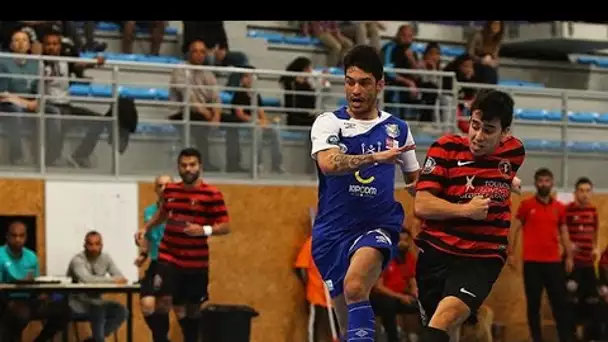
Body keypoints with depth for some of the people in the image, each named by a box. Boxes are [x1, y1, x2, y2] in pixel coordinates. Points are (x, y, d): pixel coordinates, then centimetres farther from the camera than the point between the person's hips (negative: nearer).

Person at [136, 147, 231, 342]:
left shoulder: (212, 194, -9)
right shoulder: (170, 190, 5)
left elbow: (225, 227, -10)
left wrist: (204, 230, -26)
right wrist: (146, 228, 16)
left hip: (197, 261, -2)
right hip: (169, 257, 2)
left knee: (193, 308, 9)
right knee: (165, 299, -17)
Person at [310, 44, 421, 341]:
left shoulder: (398, 129, 8)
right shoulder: (328, 123, 0)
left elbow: (416, 180, 25)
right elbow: (328, 164, -22)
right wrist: (375, 157, -32)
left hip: (378, 226, -1)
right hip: (333, 230, 1)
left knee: (355, 285, -32)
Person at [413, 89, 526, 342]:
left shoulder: (515, 152, 3)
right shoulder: (446, 148, -6)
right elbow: (421, 205, -13)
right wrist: (465, 209, -20)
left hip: (482, 260, 0)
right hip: (436, 253, 0)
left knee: (445, 319, -24)